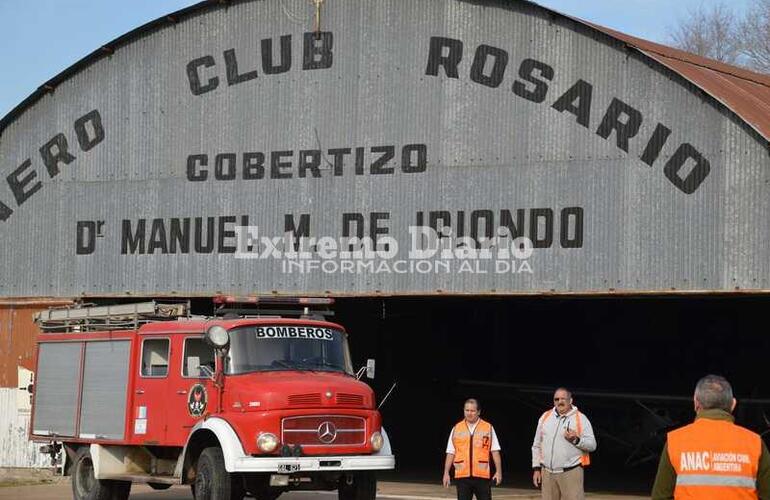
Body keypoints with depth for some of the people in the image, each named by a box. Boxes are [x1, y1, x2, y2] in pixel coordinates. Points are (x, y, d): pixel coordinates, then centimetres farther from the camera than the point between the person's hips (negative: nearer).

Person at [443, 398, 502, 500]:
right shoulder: (456, 429, 9)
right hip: (462, 475, 1)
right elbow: (450, 453, 10)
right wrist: (446, 473, 4)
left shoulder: (488, 428, 5)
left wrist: (498, 471, -2)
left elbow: (495, 451, 4)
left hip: (482, 475, -1)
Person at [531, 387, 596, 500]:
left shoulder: (580, 419, 0)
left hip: (571, 473, -4)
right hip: (547, 473, 4)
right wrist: (536, 468, 11)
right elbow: (537, 445, 17)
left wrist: (576, 440, -20)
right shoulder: (545, 417, 12)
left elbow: (592, 445, -2)